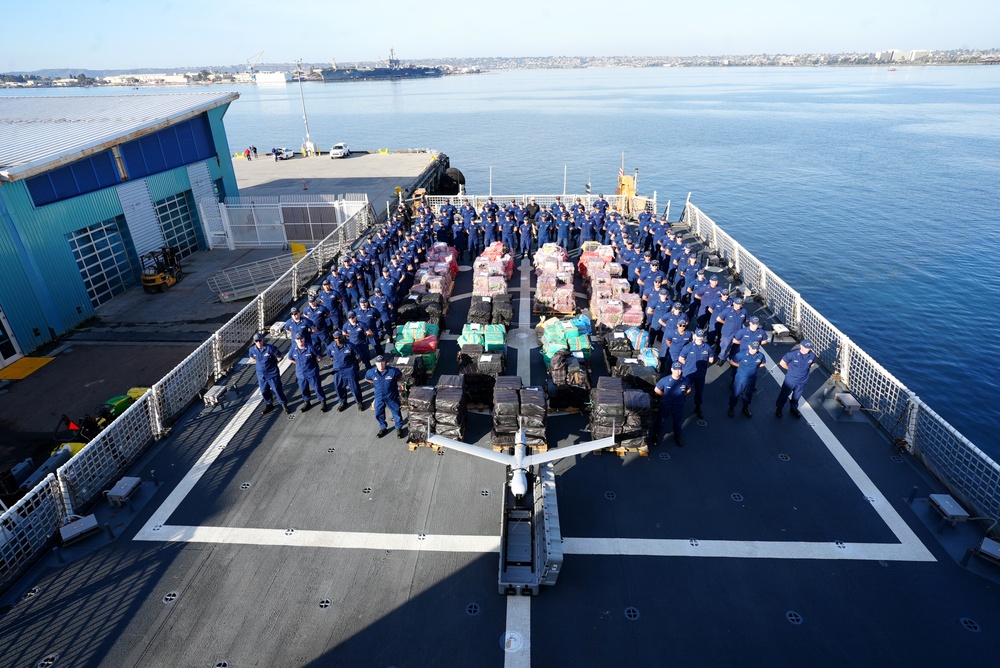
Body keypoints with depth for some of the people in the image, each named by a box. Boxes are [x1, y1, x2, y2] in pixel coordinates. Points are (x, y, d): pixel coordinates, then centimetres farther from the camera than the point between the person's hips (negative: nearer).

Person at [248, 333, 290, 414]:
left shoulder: (270, 348, -19)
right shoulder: (252, 349, -4)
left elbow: (279, 357, -9)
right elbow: (251, 357, 19)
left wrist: (272, 363, 0)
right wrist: (259, 363, 7)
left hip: (272, 373, -4)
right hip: (261, 374, 4)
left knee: (277, 390, 2)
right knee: (264, 391, 14)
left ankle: (284, 404, 18)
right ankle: (268, 405, 34)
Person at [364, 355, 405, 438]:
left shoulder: (393, 371, -23)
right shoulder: (371, 372, -15)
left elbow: (401, 377, -4)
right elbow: (367, 379, 9)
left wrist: (393, 381, -3)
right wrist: (377, 383, 3)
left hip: (392, 397, -2)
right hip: (379, 397, 2)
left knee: (396, 413, 12)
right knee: (379, 414, 16)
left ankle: (399, 428, 36)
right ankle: (383, 428, 41)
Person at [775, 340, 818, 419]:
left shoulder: (812, 356, -15)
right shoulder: (793, 354, -25)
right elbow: (782, 363, -13)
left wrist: (804, 370, 2)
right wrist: (791, 369, -2)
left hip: (803, 381, 3)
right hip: (790, 379, -3)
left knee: (797, 396, 23)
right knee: (784, 394, 14)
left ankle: (793, 408, 46)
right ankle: (779, 408, 35)